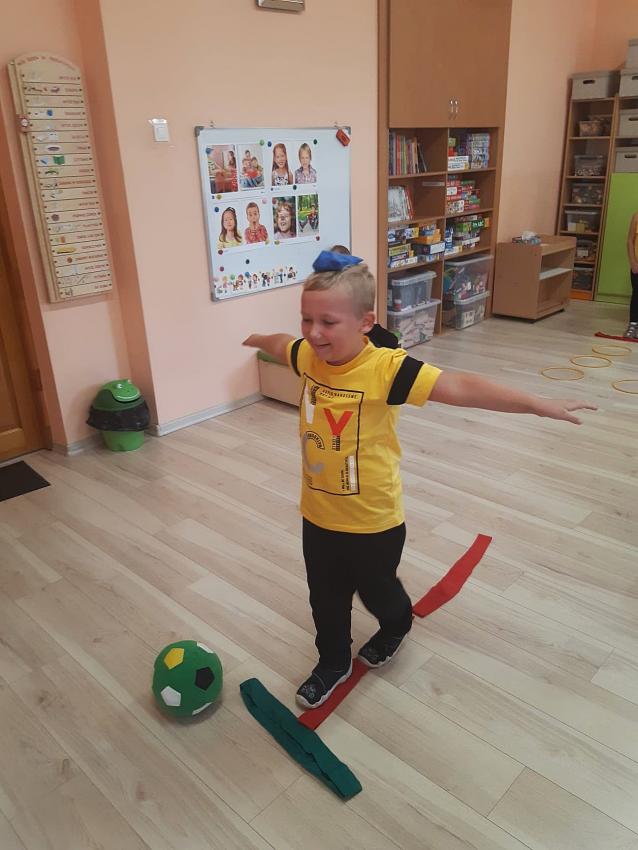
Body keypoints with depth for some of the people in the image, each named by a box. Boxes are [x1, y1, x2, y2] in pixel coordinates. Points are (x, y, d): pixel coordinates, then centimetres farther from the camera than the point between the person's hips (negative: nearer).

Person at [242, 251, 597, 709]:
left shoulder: (386, 368, -27)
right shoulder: (310, 355, -9)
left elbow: (461, 388, -33)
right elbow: (281, 344, 15)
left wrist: (539, 404, -37)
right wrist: (258, 340, 37)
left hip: (373, 522, -4)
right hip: (318, 515, 5)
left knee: (377, 589, 24)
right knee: (326, 599, 22)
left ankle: (396, 627, 58)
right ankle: (333, 662, 49)